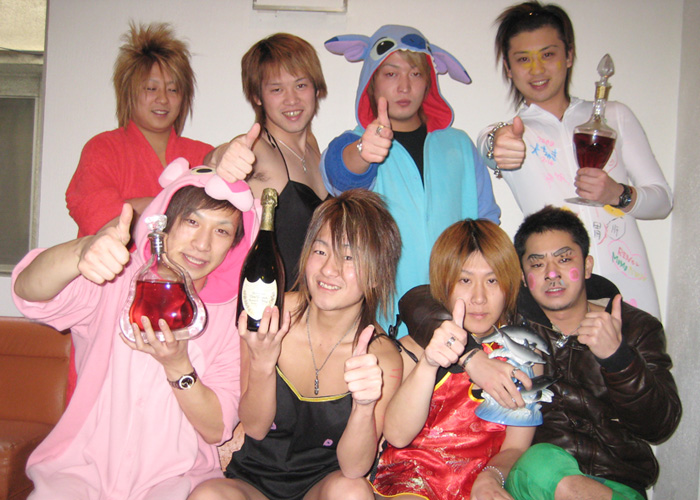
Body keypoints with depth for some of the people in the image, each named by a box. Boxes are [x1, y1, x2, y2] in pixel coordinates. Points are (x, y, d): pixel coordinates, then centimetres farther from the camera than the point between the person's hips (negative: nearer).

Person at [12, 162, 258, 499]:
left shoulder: (234, 313, -1)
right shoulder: (115, 278, -2)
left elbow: (216, 430, -4)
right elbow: (29, 292, -22)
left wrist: (178, 367, -21)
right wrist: (82, 252, -42)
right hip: (83, 469, 0)